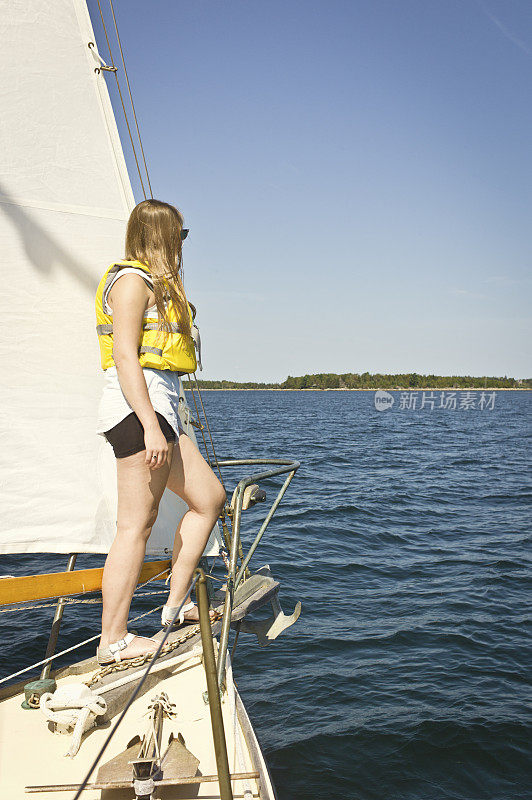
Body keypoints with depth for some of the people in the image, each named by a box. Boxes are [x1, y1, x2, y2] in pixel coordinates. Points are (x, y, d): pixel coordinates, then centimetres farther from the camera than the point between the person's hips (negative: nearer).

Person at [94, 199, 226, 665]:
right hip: (139, 407, -11)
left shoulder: (156, 285, 25)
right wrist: (150, 426, -23)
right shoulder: (132, 280, -7)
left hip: (157, 411, 11)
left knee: (210, 497, 10)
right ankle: (114, 641, -1)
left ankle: (176, 604, 15)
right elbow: (124, 357, -16)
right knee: (137, 523, -9)